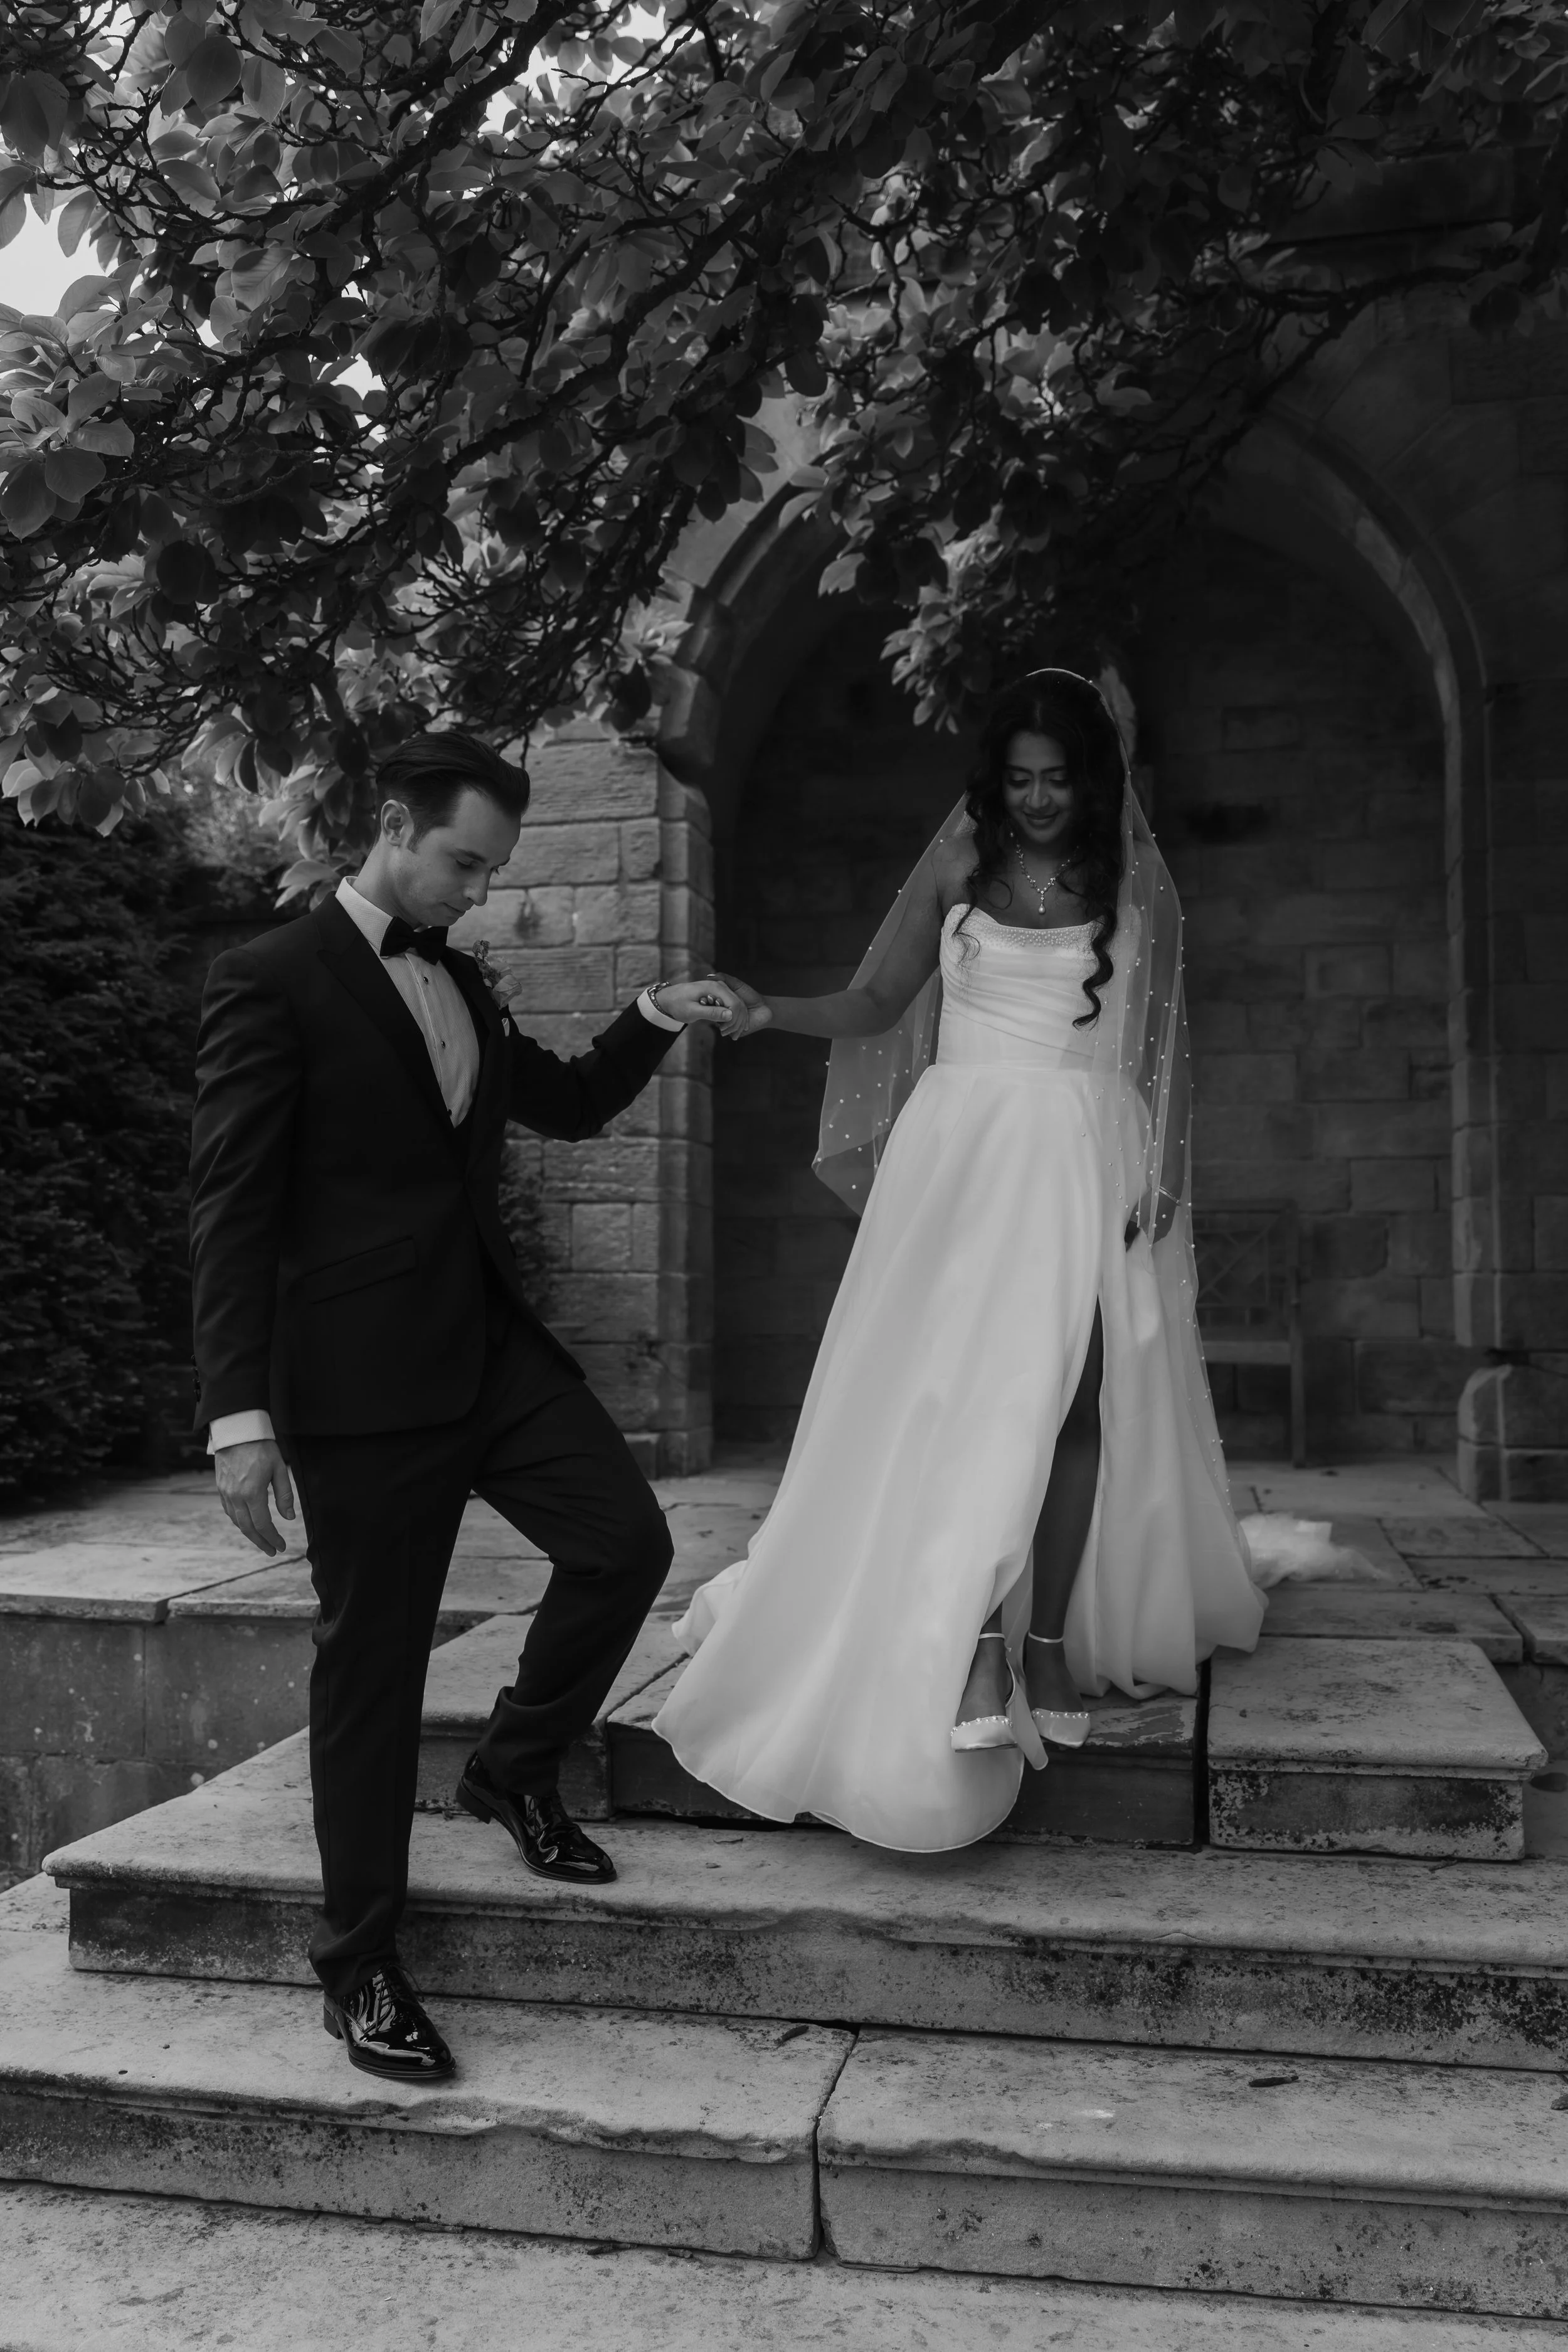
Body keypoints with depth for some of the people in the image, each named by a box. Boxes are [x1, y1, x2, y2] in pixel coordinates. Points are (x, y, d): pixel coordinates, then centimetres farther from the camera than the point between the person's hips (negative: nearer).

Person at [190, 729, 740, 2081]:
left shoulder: (459, 983, 14)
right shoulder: (271, 983, -9)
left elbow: (566, 1105, 25)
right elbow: (230, 1210, -13)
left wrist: (655, 1020, 7)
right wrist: (240, 1415, -18)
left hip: (495, 1344, 7)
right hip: (362, 1376, -7)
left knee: (627, 1540, 1)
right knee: (372, 1660, 2)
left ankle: (517, 1769, 27)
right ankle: (360, 1969, 19)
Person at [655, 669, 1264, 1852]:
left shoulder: (1138, 886, 8)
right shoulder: (955, 868, 8)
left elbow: (1166, 1047, 8)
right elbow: (874, 1004, 8)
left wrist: (1162, 1176, -2)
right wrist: (773, 1011, -9)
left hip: (1086, 1158, 1)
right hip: (962, 1148, 0)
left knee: (1073, 1396, -3)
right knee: (962, 1389, -12)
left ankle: (1052, 1637, 9)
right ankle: (971, 1641, -11)